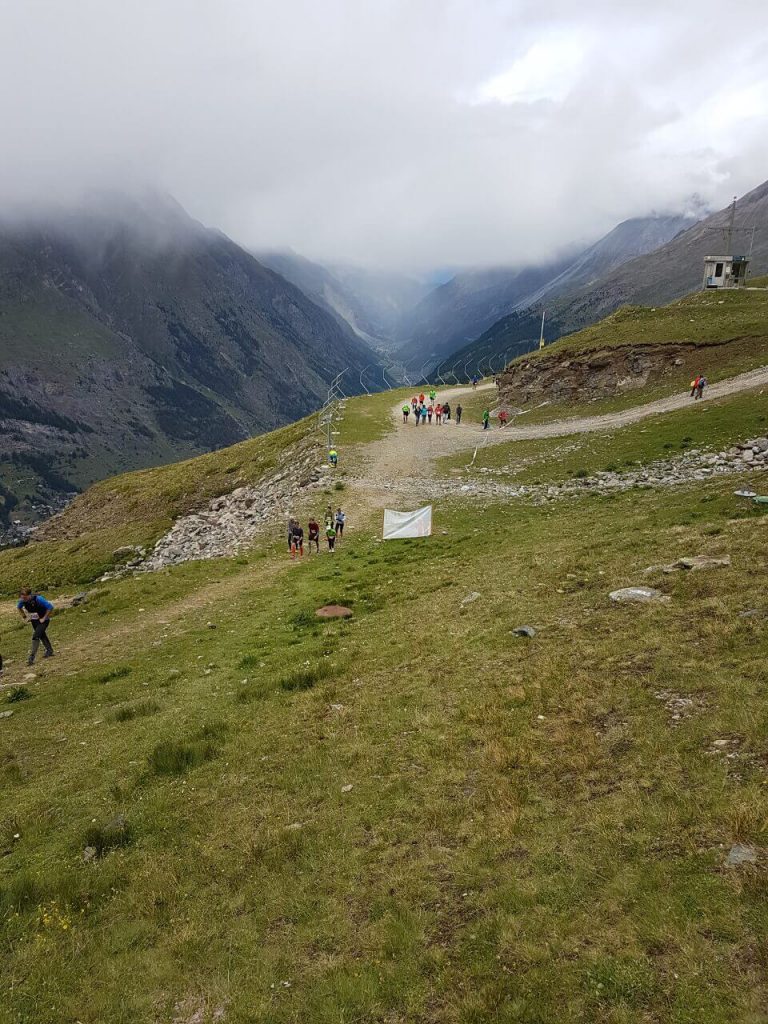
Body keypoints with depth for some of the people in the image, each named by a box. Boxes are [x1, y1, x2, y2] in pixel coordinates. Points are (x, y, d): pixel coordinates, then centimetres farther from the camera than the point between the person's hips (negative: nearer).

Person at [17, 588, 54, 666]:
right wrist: (24, 617, 3)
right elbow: (19, 607, 10)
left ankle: (31, 658, -18)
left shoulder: (38, 599, -31)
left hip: (42, 620, -7)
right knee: (42, 635, 21)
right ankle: (49, 651, 40)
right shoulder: (22, 600, -15)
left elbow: (50, 607, -25)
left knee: (35, 637, -18)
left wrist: (44, 618, -21)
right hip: (34, 621, 7)